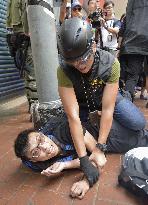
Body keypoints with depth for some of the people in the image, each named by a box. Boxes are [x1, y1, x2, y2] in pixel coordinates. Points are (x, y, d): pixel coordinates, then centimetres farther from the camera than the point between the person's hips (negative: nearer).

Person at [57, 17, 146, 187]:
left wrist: (99, 149, -32)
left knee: (138, 123, -16)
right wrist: (83, 159, -37)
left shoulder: (110, 63, -32)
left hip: (107, 97, 0)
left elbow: (107, 109, -31)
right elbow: (73, 116, -36)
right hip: (81, 101, 1)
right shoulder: (64, 70, -33)